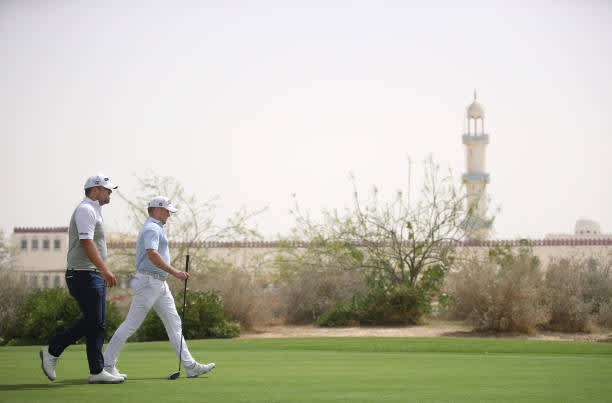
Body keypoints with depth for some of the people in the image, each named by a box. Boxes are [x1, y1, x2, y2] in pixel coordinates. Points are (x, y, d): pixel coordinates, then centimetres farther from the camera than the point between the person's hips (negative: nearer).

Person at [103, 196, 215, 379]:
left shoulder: (156, 227, 20)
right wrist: (174, 272, -29)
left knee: (174, 322, 5)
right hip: (149, 281, -11)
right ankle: (107, 363, 2)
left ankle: (190, 365, 2)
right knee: (131, 324, -5)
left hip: (160, 284, 11)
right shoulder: (151, 229, -14)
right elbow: (153, 255, -29)